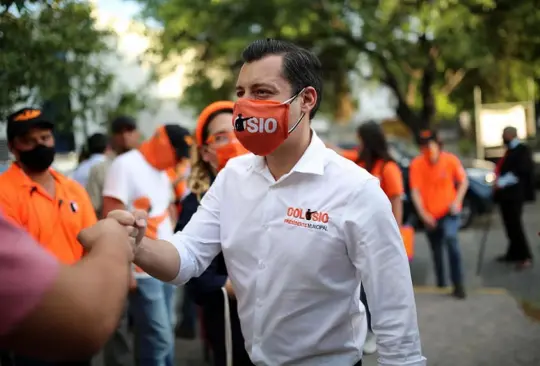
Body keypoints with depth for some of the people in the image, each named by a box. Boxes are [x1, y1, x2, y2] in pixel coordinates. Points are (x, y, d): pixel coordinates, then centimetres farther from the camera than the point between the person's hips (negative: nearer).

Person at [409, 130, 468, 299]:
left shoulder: (451, 160, -12)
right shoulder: (417, 164, -14)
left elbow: (463, 181, 1)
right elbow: (415, 191, -13)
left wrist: (457, 201, -12)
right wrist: (423, 214, -22)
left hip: (448, 211, -2)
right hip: (430, 215, 2)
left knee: (451, 239, -25)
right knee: (436, 251, 13)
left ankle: (458, 284, -19)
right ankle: (441, 282, 34)